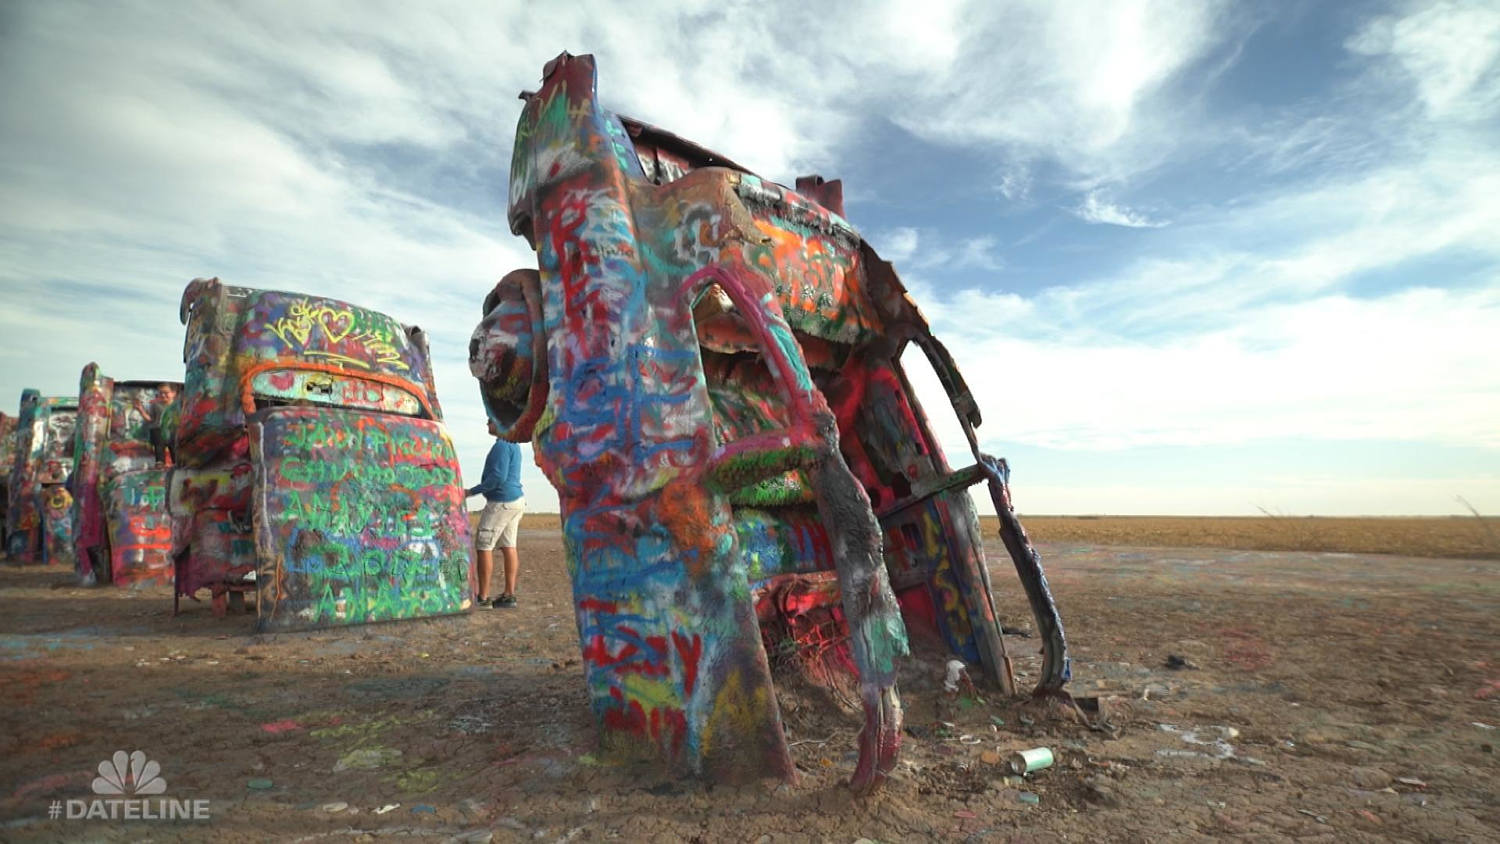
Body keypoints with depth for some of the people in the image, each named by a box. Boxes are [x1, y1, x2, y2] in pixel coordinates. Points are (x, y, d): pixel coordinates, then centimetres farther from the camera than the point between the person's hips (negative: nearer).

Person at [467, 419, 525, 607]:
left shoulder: (502, 445, -15)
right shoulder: (513, 444, 16)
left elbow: (499, 477, -23)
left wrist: (473, 491, -16)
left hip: (501, 503, -10)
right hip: (516, 500, 10)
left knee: (483, 546, -4)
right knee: (508, 546, 8)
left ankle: (483, 597, -1)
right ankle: (509, 595, 10)